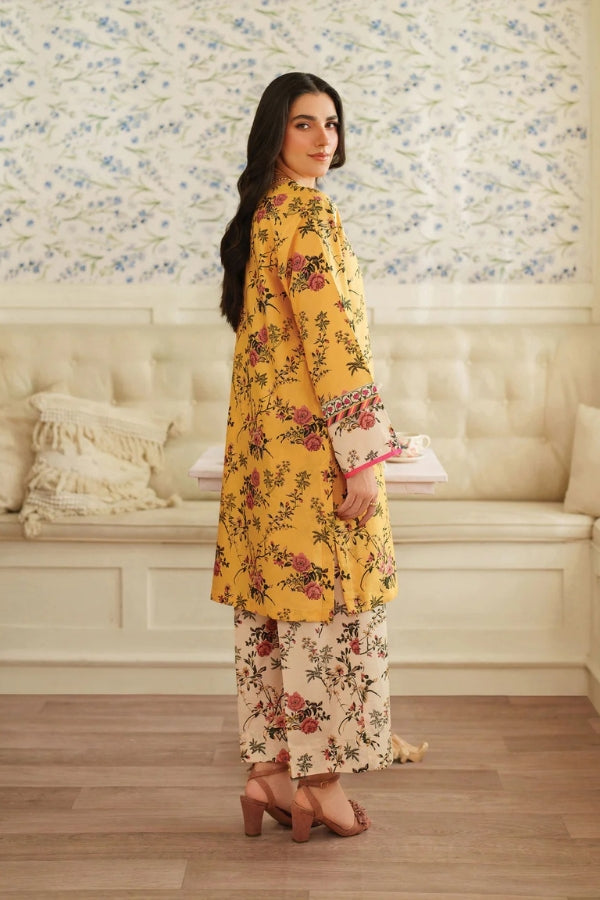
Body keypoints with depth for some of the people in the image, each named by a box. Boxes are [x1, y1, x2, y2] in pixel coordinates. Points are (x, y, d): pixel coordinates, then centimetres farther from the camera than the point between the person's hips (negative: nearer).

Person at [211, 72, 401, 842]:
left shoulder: (259, 213, 16)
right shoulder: (308, 211, -13)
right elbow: (331, 338, -19)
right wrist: (363, 455, -19)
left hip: (261, 434, 9)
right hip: (313, 439, -9)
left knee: (274, 601, 11)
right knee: (327, 604, -1)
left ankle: (269, 770, 18)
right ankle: (319, 781, 9)